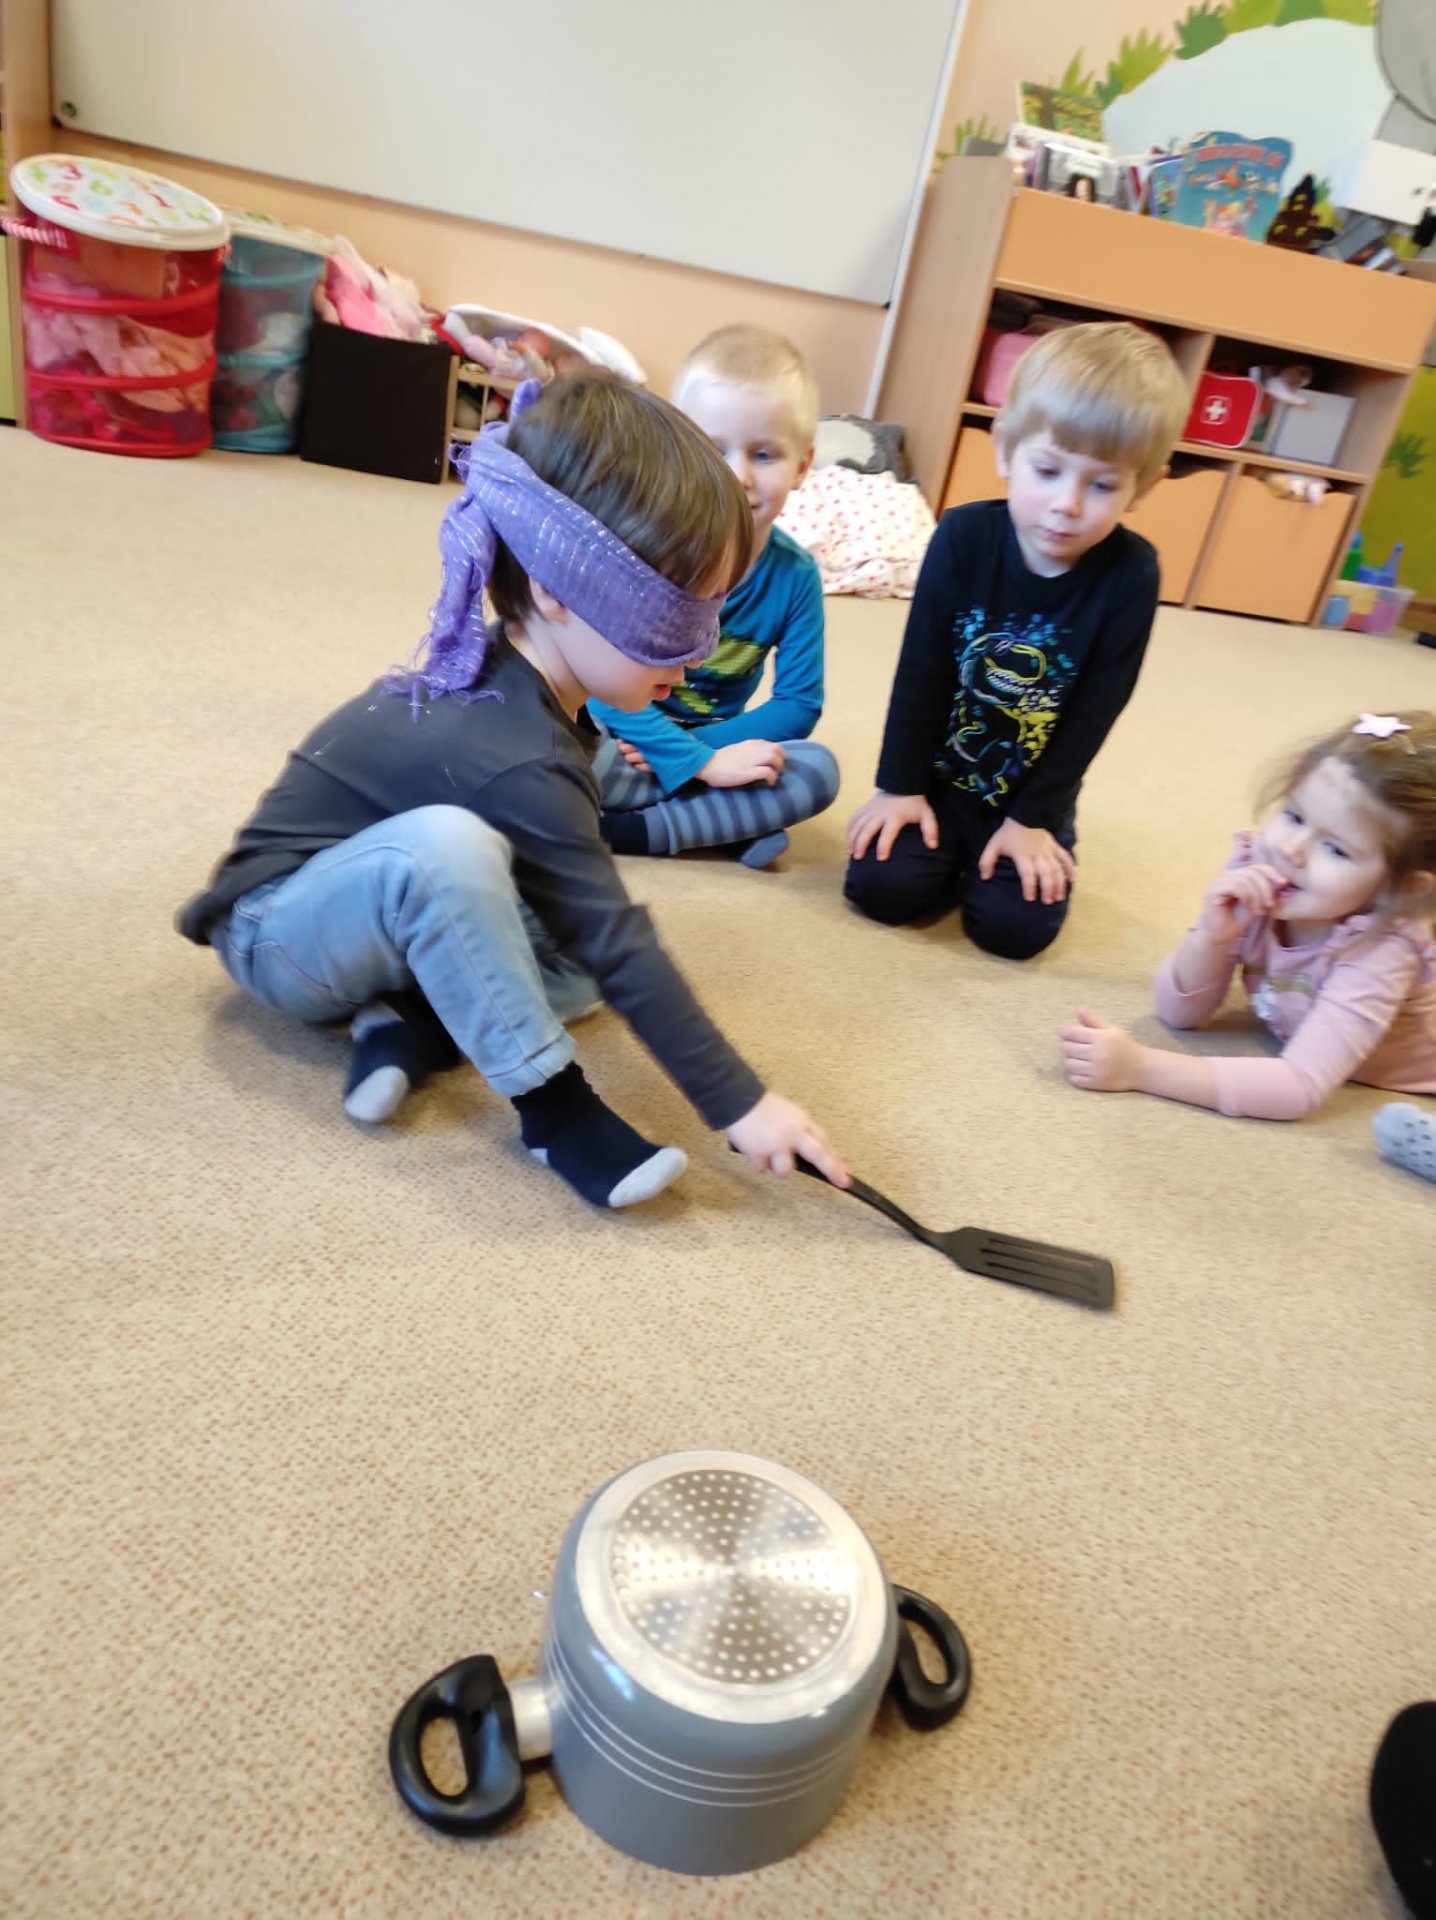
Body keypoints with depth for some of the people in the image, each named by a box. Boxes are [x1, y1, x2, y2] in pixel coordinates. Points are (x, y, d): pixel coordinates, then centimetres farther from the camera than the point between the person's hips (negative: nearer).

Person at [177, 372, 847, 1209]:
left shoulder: (509, 676, -6)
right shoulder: (517, 758, -32)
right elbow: (617, 950, -29)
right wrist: (740, 1103, -25)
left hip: (362, 914, 9)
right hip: (276, 931, -9)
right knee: (442, 844, -40)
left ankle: (404, 1022, -9)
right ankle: (551, 1099, -27)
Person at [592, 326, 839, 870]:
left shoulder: (796, 575, -8)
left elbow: (799, 704, -8)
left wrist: (686, 745, -19)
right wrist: (700, 762, -29)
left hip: (711, 744, 4)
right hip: (618, 737, -3)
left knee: (818, 770, -19)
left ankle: (636, 830, -21)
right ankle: (732, 821, -20)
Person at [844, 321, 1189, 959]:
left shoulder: (1131, 573, -15)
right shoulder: (964, 536, -14)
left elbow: (1093, 713, -11)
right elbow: (921, 673, -9)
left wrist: (1033, 818, -12)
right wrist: (900, 785, -8)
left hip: (1032, 790, 0)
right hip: (938, 775, 0)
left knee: (1015, 925, -16)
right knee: (883, 886, -18)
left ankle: (1006, 851, 17)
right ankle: (952, 850, 14)